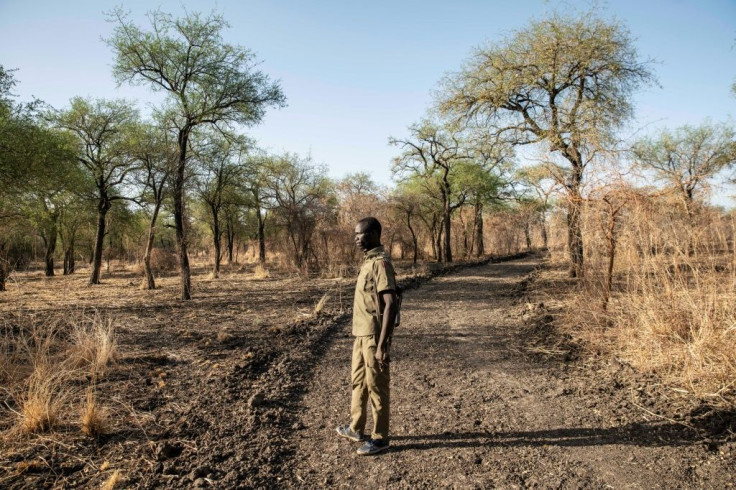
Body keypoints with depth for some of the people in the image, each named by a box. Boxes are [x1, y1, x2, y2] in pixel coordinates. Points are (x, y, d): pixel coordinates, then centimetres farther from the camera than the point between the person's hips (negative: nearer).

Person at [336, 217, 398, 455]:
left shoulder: (380, 263, -18)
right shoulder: (368, 261, 12)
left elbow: (390, 305, -23)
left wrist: (381, 345, -25)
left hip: (374, 336, -10)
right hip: (361, 334, 10)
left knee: (377, 387, 4)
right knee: (358, 381, 20)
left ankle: (380, 438, 19)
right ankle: (356, 429, 35)